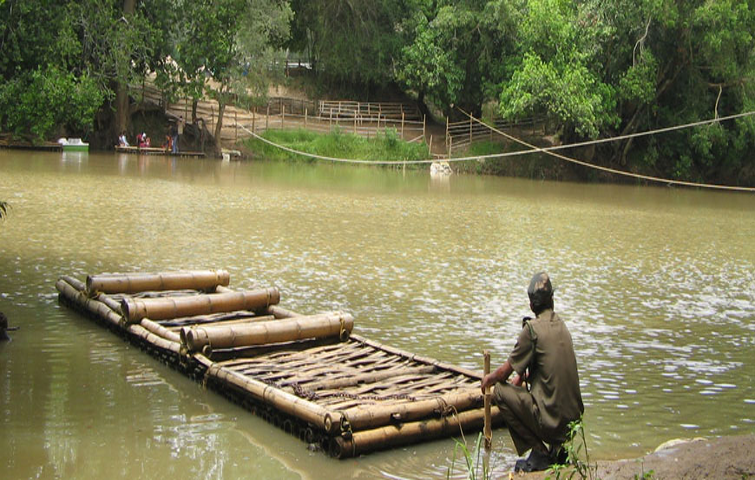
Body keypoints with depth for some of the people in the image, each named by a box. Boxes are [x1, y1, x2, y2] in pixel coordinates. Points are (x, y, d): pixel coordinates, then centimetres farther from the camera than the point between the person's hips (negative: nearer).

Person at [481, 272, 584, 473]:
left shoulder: (532, 328, -12)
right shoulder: (561, 325, 10)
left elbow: (506, 371, -4)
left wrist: (489, 379, 16)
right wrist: (522, 377, 32)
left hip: (553, 419, -8)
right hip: (574, 417, 8)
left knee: (500, 392, 3)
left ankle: (539, 453, 1)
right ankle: (558, 447, 16)